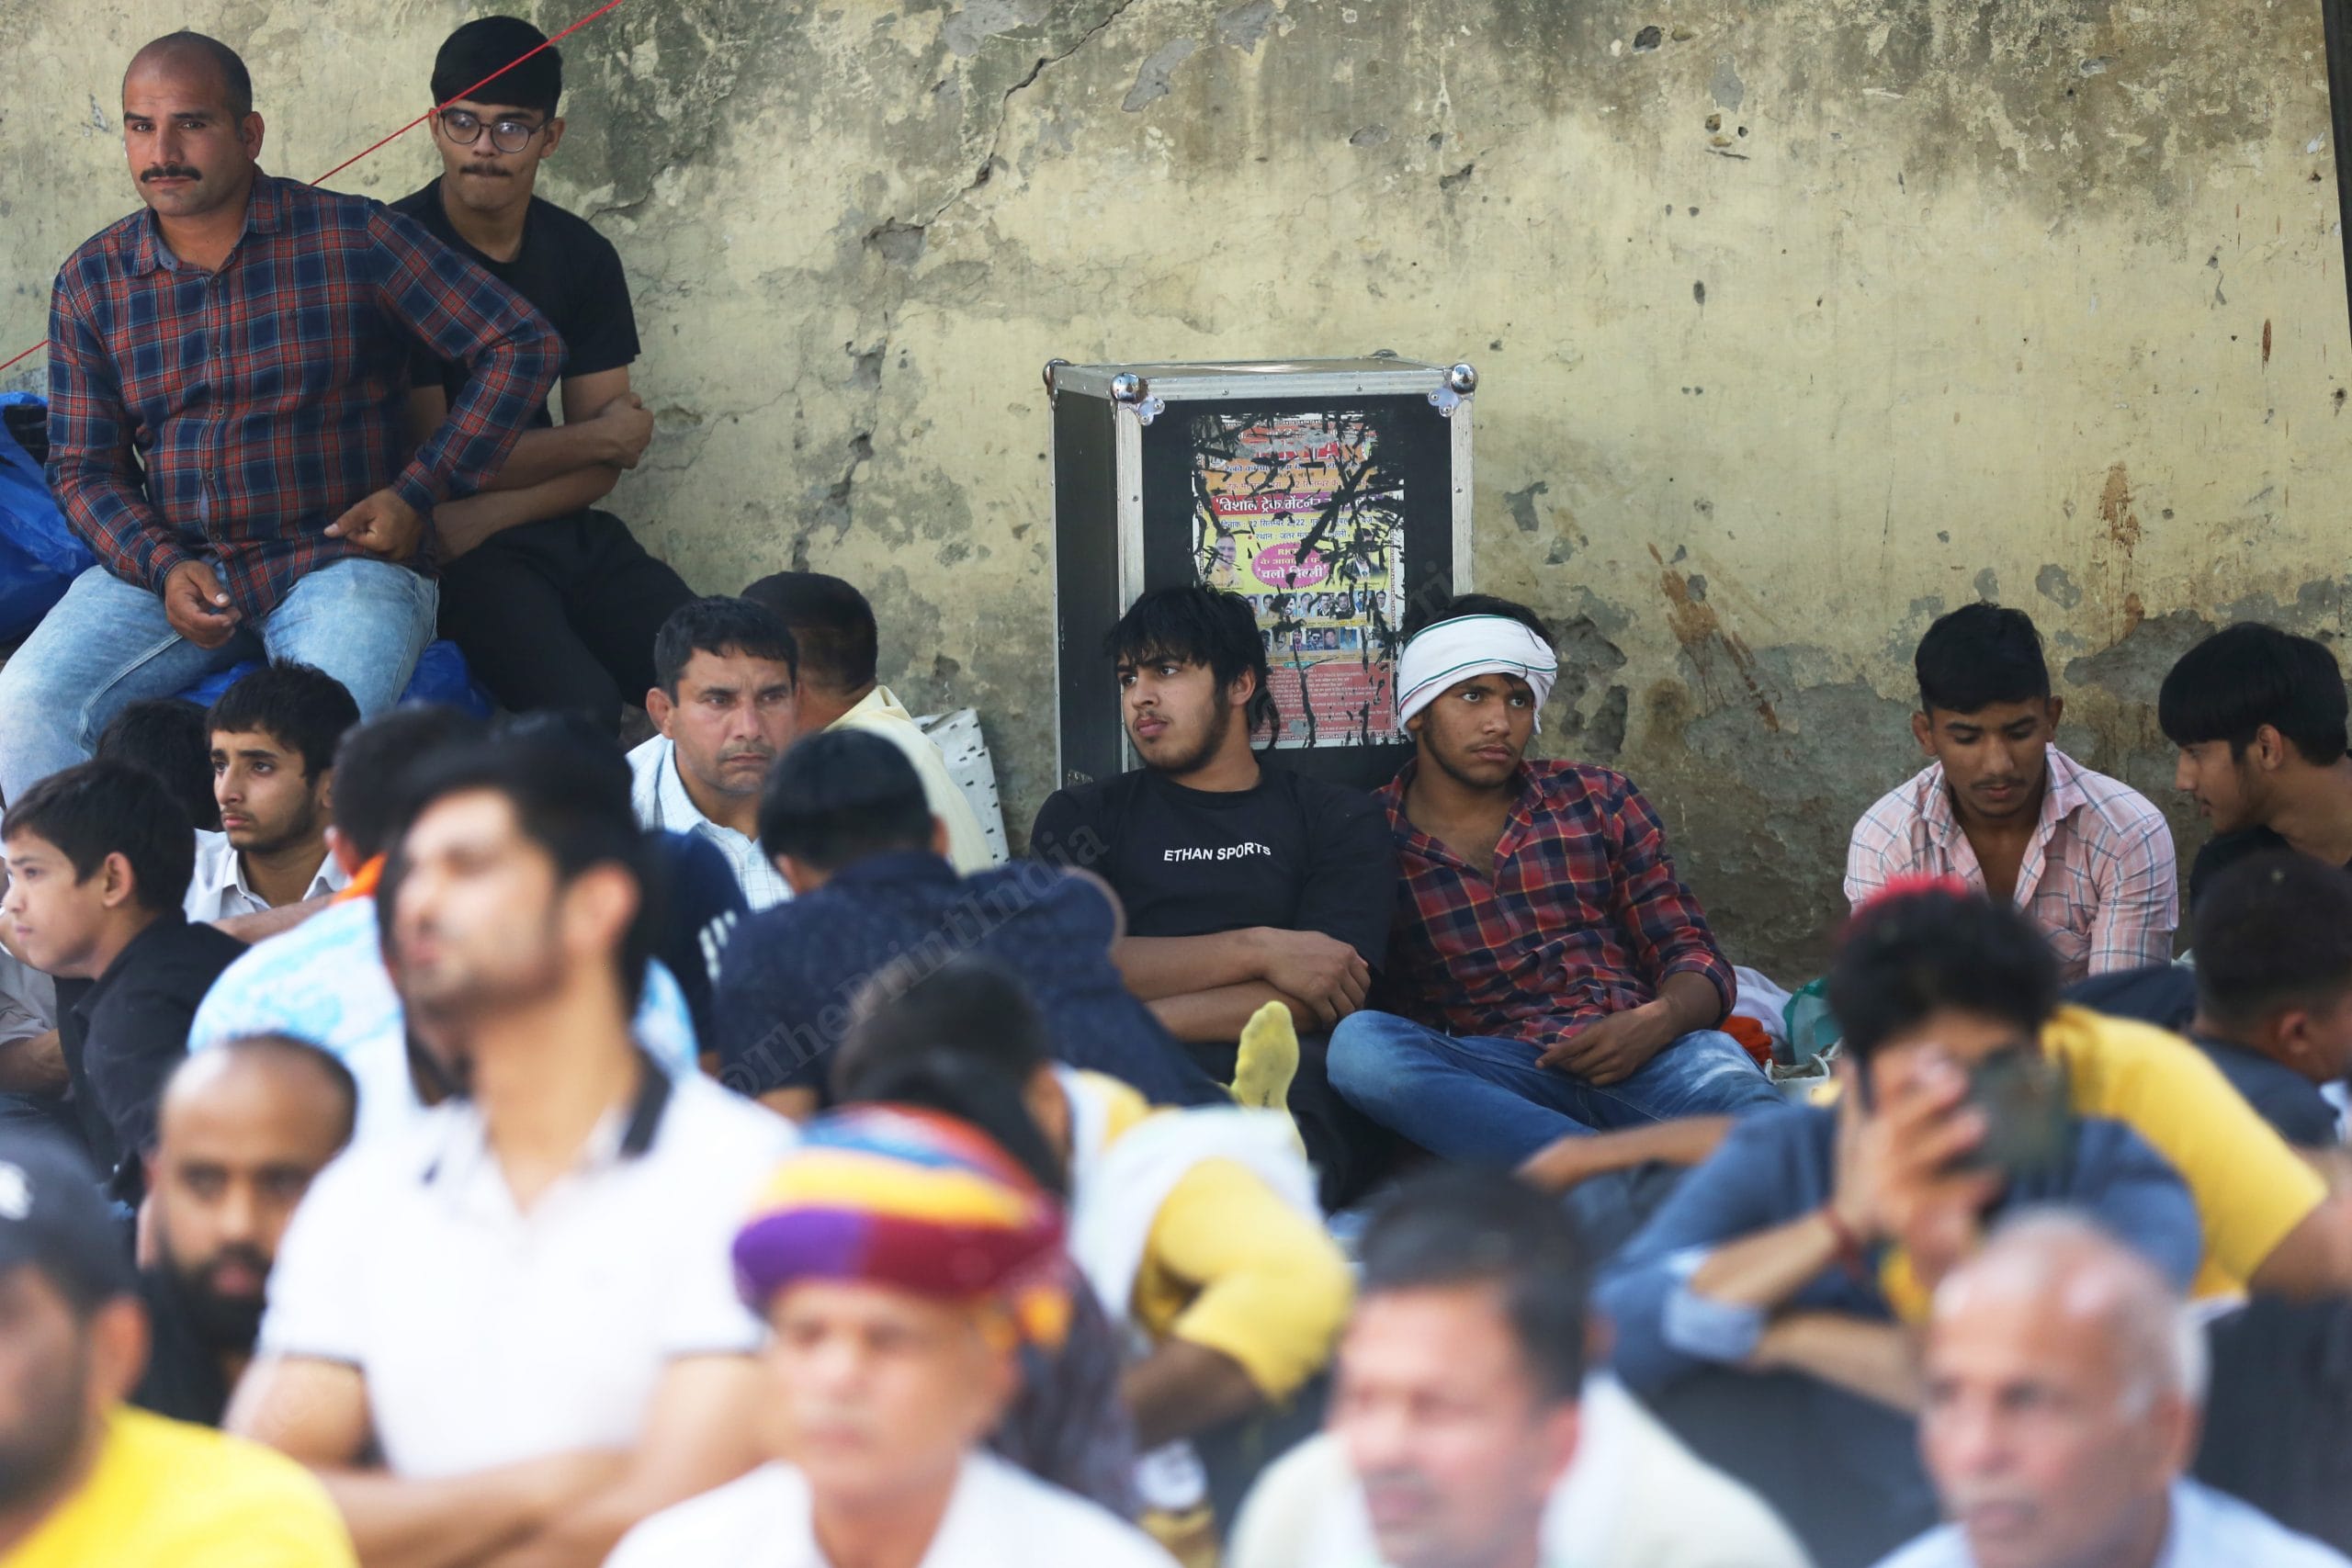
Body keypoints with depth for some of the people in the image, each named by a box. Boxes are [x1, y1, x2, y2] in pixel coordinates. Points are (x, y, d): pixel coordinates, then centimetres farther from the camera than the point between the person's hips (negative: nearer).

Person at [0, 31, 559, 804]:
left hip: (341, 560, -3)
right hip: (174, 562, 3)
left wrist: (420, 492, -7)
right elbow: (82, 468, 9)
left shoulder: (353, 238, -3)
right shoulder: (90, 282, 7)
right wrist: (163, 566, -10)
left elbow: (522, 347, -1)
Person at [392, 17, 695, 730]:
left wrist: (483, 518, -14)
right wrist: (599, 437, 0)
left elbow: (602, 469, 5)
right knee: (580, 705, -31)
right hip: (451, 553, -5)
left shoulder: (581, 256, 8)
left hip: (566, 532, 5)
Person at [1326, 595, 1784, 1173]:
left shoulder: (1598, 801, 20)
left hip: (1637, 1058, 3)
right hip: (1489, 1076, -2)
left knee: (1720, 1071, -32)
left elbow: (1691, 954, 17)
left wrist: (1659, 1020, -7)